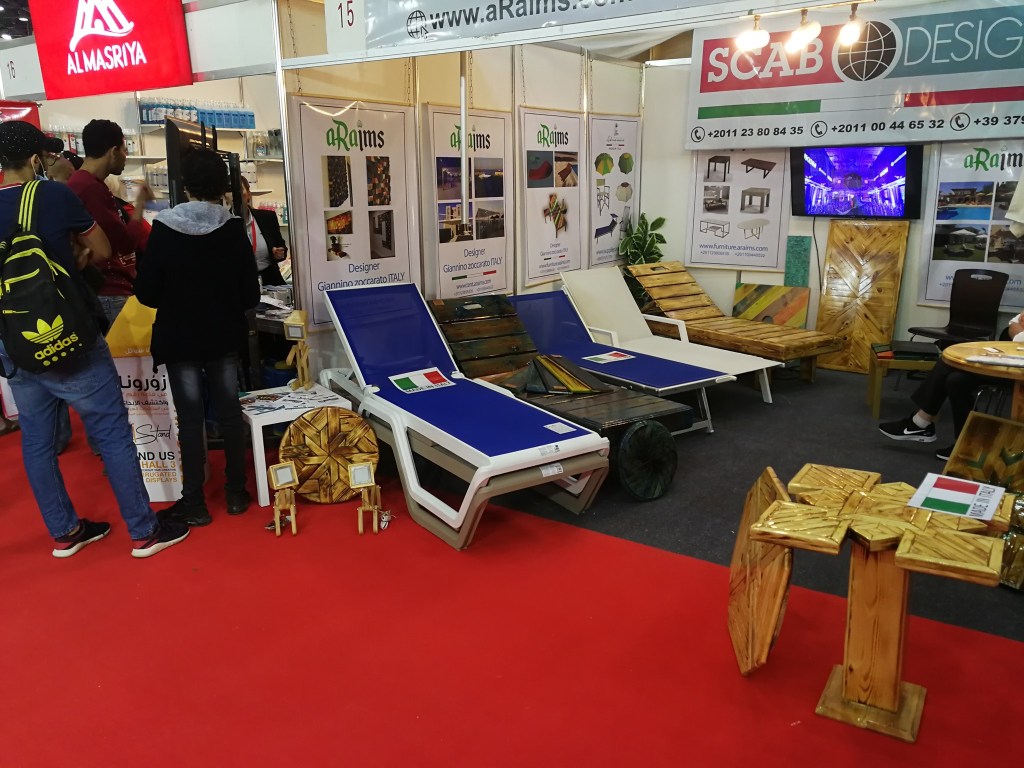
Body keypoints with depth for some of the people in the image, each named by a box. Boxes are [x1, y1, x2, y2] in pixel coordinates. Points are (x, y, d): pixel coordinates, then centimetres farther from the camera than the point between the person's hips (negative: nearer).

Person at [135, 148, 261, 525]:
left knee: (190, 418, 5)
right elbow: (251, 294, -6)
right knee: (230, 412, 12)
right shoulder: (234, 229, -8)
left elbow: (146, 292, -8)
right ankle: (235, 492, 21)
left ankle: (194, 502, 14)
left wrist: (176, 304, 12)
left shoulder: (164, 229, -11)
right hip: (224, 336, 1)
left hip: (179, 338, -1)